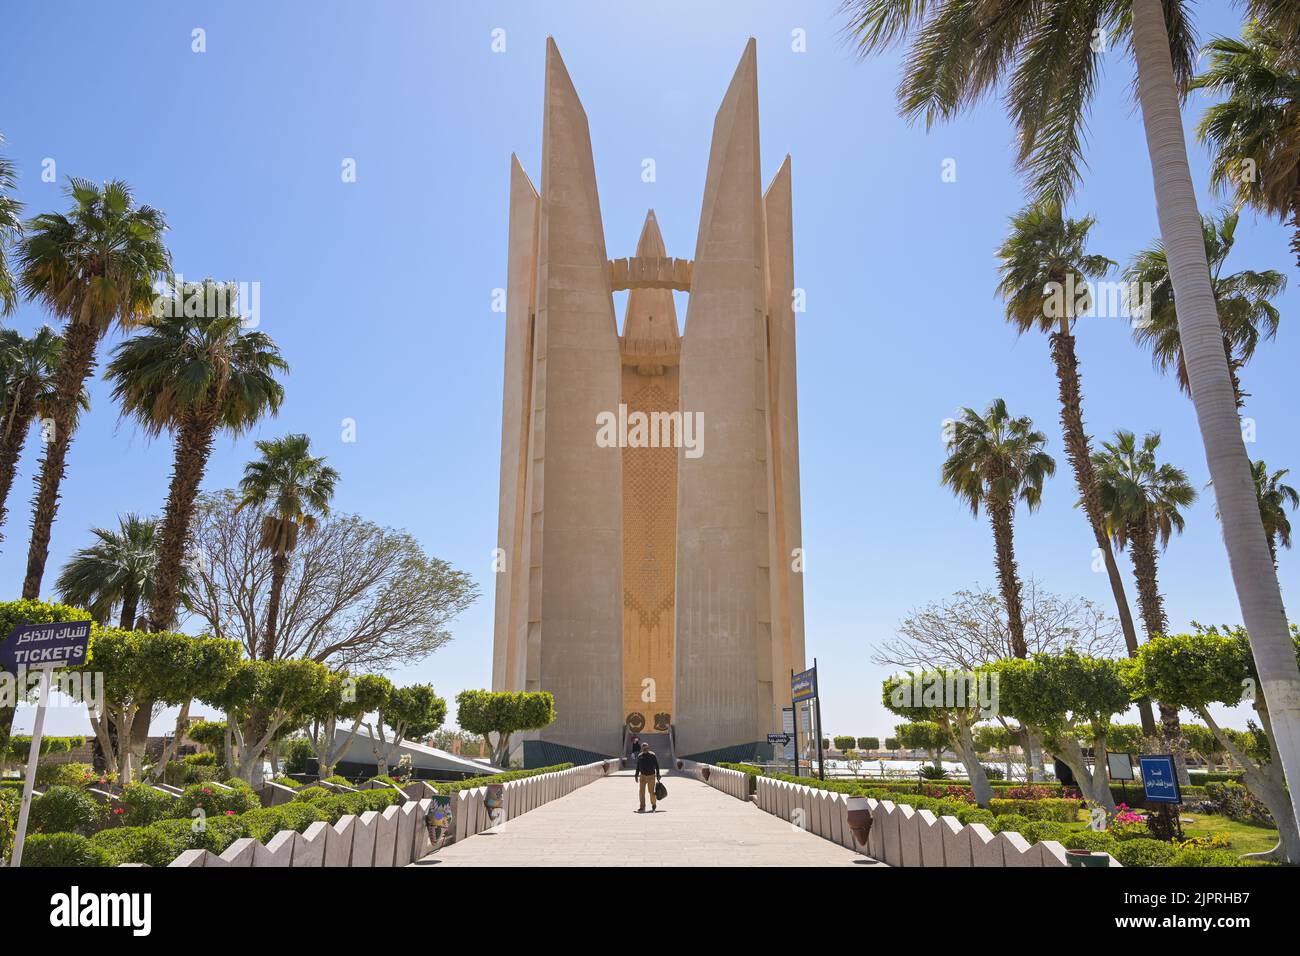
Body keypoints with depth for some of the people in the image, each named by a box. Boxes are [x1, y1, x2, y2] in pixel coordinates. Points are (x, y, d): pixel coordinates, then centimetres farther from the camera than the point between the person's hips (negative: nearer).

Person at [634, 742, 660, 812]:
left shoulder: (652, 755, -6)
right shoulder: (640, 756, 5)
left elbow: (657, 766, -3)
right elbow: (638, 767, 14)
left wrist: (658, 775, -6)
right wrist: (636, 775, 9)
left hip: (651, 776, -3)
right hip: (642, 776, 3)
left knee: (651, 792, -1)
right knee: (641, 791, -5)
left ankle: (654, 806, 20)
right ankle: (642, 808, -1)